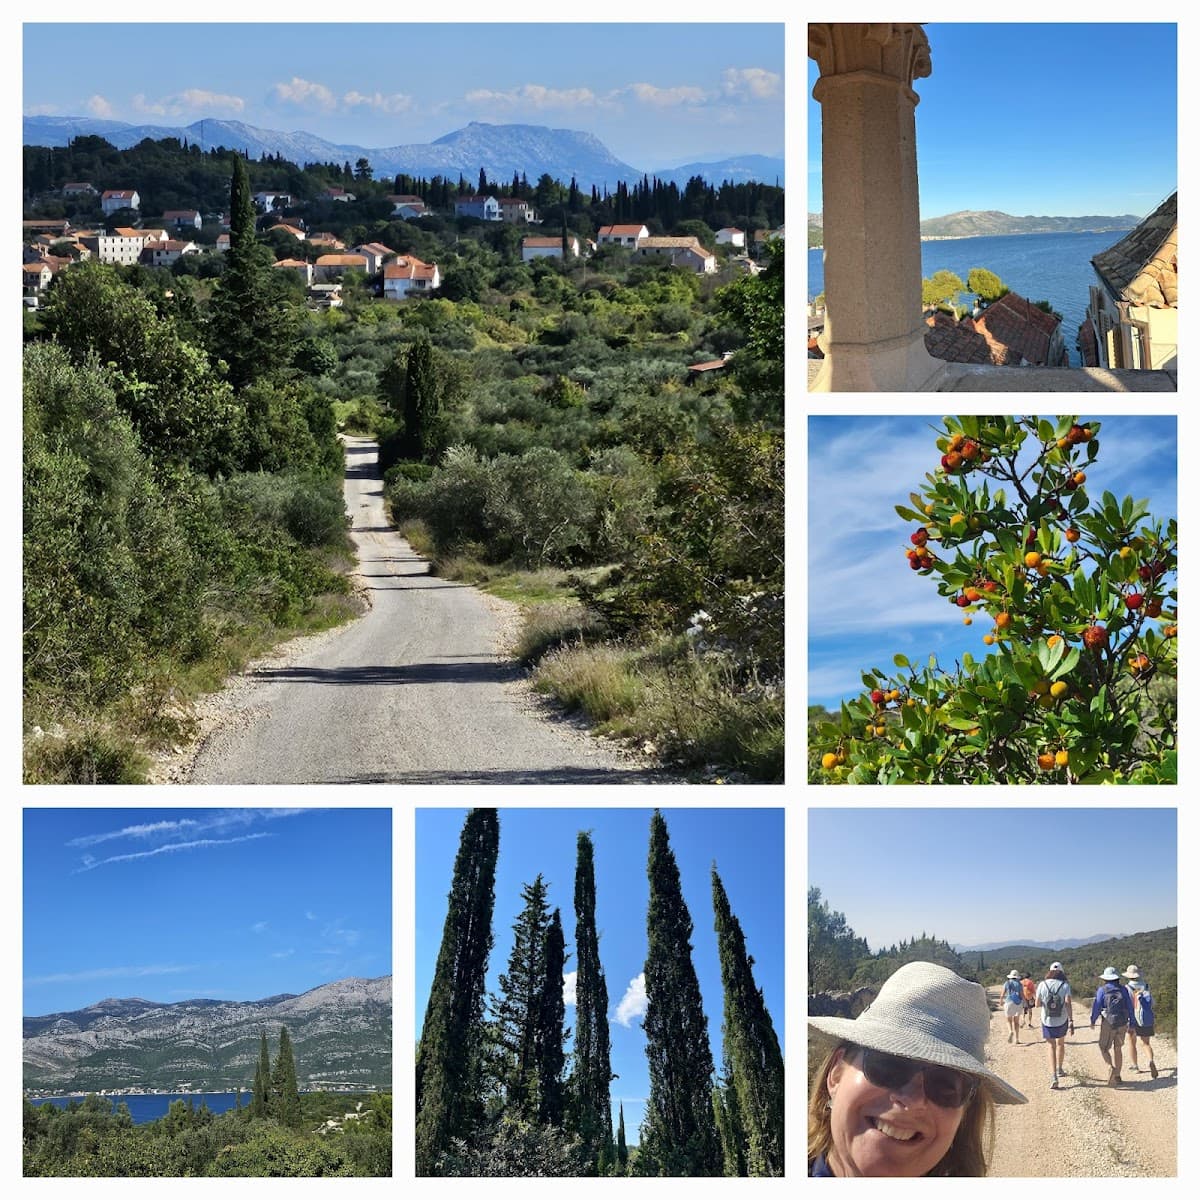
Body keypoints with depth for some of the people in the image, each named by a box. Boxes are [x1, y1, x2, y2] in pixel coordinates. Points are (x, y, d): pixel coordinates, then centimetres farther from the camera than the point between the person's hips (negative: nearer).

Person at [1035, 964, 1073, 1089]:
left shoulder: (1042, 985, -7)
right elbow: (1068, 1003, -19)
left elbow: (1038, 1003, -2)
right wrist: (1071, 1021, -21)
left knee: (1052, 1047, 6)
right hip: (1062, 1021, 0)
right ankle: (1059, 1069, 40)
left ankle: (1053, 1076, -10)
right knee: (1060, 1043, 25)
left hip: (1047, 1021, 0)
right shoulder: (1065, 985, -9)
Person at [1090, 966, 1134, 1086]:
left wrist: (1093, 1021, 6)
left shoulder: (1102, 990, -5)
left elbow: (1097, 1006, -7)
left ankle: (1111, 1068, -21)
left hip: (1108, 1023, -4)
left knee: (1104, 1048, 6)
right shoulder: (1123, 990, 4)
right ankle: (1117, 1076, 20)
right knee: (1117, 1049, 17)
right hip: (1122, 1024, 4)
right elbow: (1130, 1007, 5)